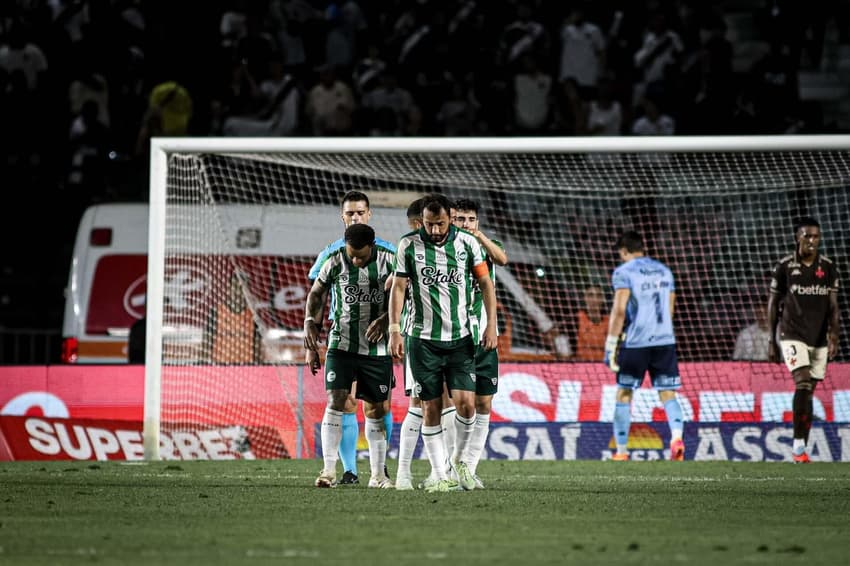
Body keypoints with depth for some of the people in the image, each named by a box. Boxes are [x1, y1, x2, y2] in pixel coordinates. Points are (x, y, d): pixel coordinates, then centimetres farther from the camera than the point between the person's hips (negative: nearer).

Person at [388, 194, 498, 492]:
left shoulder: (467, 242, 0)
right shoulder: (409, 245, -2)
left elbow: (485, 282, 7)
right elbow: (398, 287, 0)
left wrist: (491, 324, 0)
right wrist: (394, 330, -8)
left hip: (461, 337, 1)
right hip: (423, 339, -1)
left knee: (466, 402, -10)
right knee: (431, 408, -1)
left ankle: (459, 459, 14)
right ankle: (440, 476, 6)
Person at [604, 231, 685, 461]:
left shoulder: (624, 272, -4)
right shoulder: (664, 271, 15)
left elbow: (619, 310, -12)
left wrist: (611, 344, -10)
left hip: (635, 342, -4)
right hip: (665, 340, 4)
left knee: (624, 394, 7)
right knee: (668, 393, 3)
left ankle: (621, 452, 8)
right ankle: (677, 436, -23)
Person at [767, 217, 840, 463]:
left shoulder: (828, 268, 5)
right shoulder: (784, 267, -1)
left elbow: (833, 305, 4)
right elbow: (773, 304, 5)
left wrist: (834, 335, -10)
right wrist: (771, 341, 4)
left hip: (819, 339, 3)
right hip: (793, 336, -3)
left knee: (809, 392, 5)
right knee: (803, 383, -20)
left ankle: (801, 448, 12)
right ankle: (798, 443, -16)